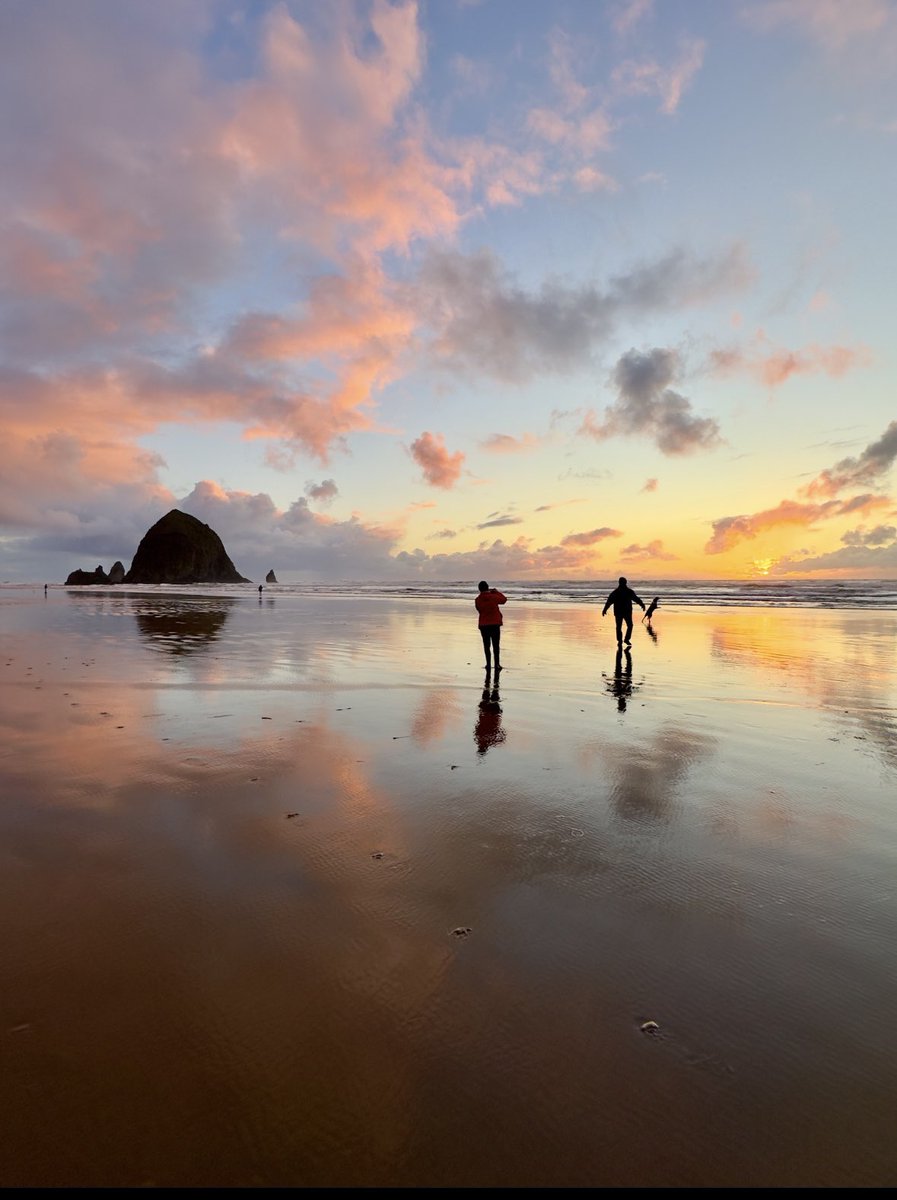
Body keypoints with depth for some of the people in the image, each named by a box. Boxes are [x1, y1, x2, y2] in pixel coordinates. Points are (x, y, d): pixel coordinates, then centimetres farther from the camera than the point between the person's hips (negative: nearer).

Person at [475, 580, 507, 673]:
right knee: (496, 646, 5)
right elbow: (504, 600, 7)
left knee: (486, 646, 10)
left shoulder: (477, 600, -4)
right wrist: (496, 591, 18)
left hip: (483, 625, 2)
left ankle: (488, 664, 9)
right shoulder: (493, 597, -9)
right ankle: (497, 664, 3)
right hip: (495, 624, -1)